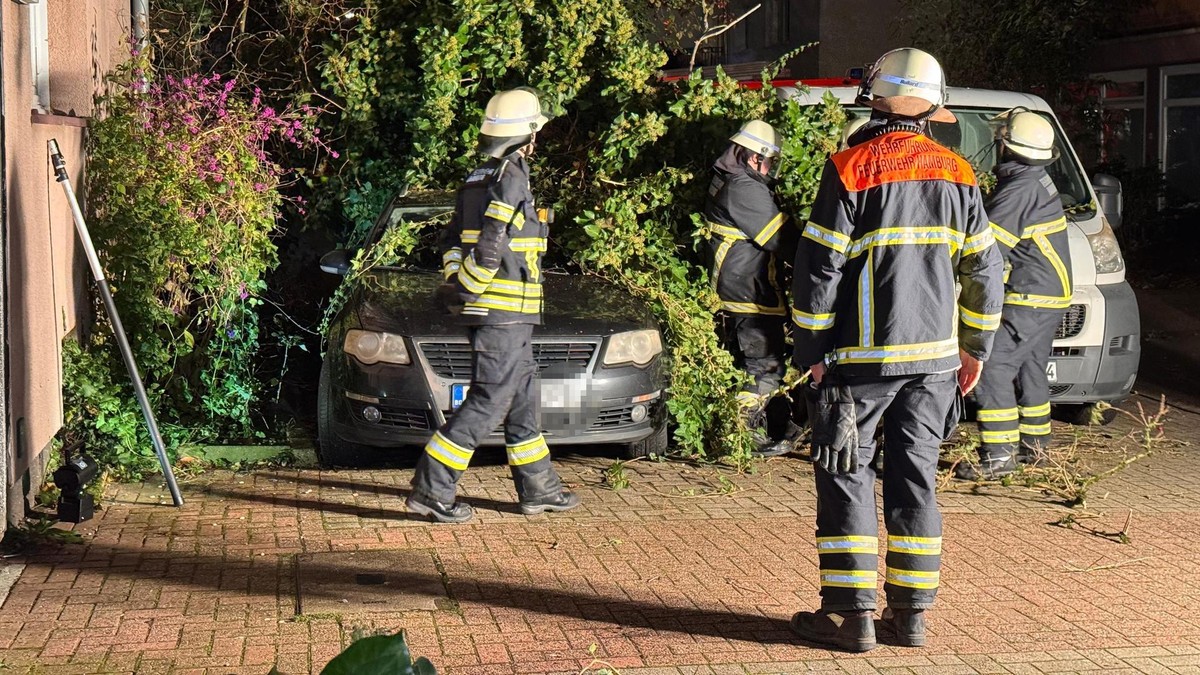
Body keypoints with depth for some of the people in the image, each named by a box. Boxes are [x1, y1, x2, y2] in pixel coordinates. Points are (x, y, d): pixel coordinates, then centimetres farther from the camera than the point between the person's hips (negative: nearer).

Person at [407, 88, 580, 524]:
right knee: (488, 403, -8)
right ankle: (431, 489, -8)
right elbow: (490, 248, -22)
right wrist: (466, 289, -13)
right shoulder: (511, 178, -14)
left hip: (509, 317, 10)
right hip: (504, 313, -10)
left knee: (522, 398, 15)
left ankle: (539, 488, 23)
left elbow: (452, 240, 17)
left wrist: (456, 281, 9)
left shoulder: (480, 178, 15)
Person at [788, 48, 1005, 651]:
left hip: (861, 355, -4)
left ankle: (851, 613, 2)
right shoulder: (956, 175, 6)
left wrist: (810, 350, -3)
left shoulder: (851, 170, -10)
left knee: (846, 476, 3)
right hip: (934, 354, 5)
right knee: (915, 476, 11)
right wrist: (977, 346, 20)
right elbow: (983, 268, 10)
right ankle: (911, 612, 13)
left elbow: (818, 268, -11)